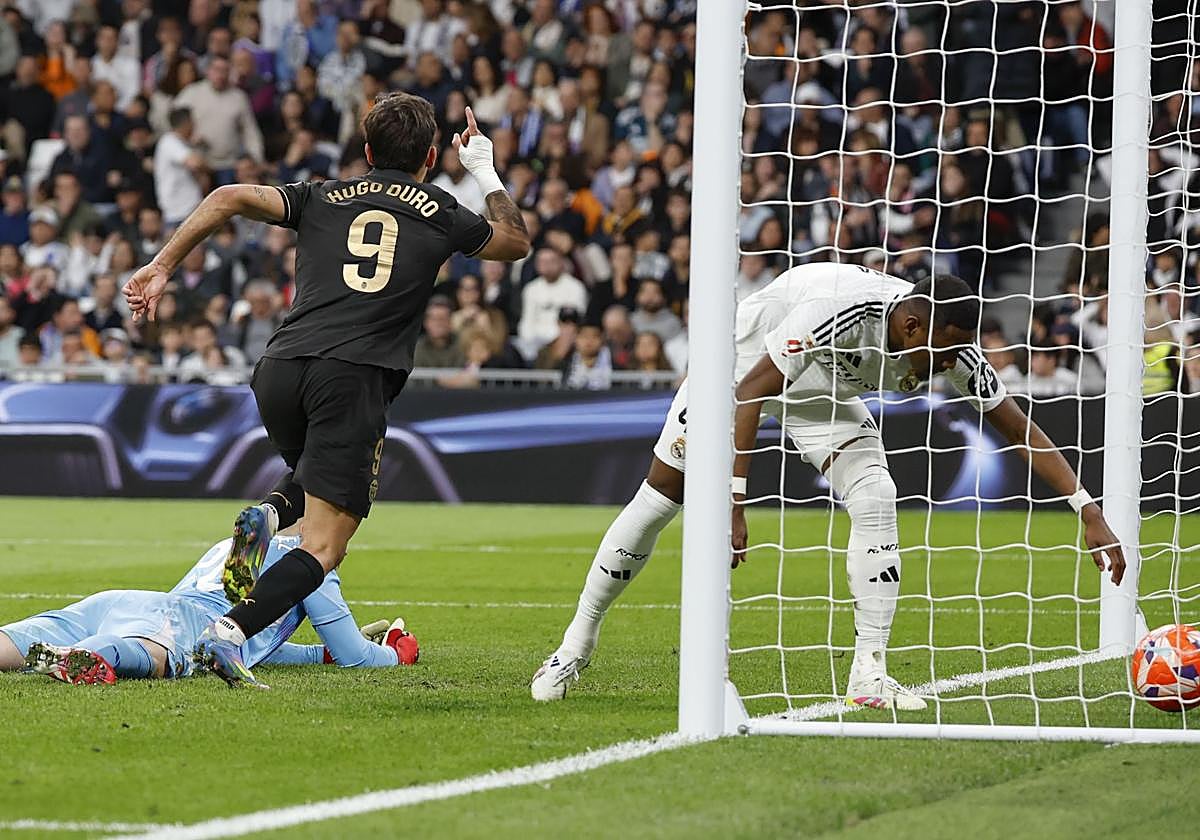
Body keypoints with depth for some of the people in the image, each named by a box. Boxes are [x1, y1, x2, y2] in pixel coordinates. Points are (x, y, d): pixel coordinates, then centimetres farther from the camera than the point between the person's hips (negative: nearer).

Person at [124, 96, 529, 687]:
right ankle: (230, 633, -27)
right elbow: (516, 242, 36)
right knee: (324, 546, -5)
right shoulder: (442, 214, 17)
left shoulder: (322, 199, 20)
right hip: (355, 375, -4)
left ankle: (271, 511, 1)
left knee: (318, 475, 34)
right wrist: (485, 170, 47)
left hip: (279, 371, 4)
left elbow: (232, 198, 6)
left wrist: (161, 267, 8)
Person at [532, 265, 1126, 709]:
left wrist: (1089, 513, -24)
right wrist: (733, 500, -39)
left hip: (823, 392, 4)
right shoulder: (836, 309, -42)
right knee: (658, 499, 0)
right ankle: (577, 644, 17)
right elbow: (752, 392, -35)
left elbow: (1020, 429, -18)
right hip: (745, 365, -4)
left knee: (876, 502, -18)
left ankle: (869, 675, -14)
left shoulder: (949, 341, -25)